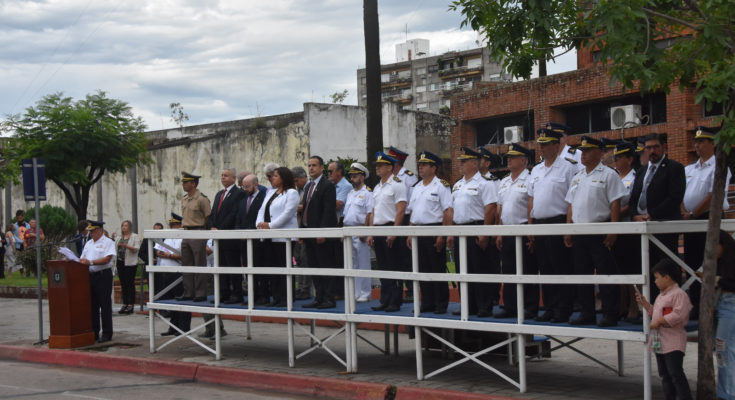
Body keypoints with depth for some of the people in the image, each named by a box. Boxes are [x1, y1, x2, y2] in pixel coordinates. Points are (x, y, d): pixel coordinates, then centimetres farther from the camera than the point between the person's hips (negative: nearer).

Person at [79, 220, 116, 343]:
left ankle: (107, 334, 0)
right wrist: (81, 261, -5)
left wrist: (90, 262, -21)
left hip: (103, 276, -7)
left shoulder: (108, 242, -3)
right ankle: (94, 332, 16)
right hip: (90, 276, 7)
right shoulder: (88, 244, 19)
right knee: (92, 305, 9)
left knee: (105, 306, -4)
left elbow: (107, 259, -15)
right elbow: (83, 259, 19)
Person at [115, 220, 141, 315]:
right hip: (120, 262, 6)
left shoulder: (135, 237, 0)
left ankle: (131, 305, -3)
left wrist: (126, 246, -24)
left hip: (130, 263, -6)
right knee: (123, 284, 7)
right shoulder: (119, 238, 18)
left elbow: (136, 248, -12)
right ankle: (125, 304, 12)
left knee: (130, 284, -6)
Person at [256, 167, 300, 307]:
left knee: (285, 268, -7)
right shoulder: (270, 193, 22)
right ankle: (276, 297, 12)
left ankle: (285, 298, -5)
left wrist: (270, 225, -17)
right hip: (270, 237, 8)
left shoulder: (291, 193, -4)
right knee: (273, 267, 8)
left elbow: (287, 213, -14)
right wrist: (259, 223, -4)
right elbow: (262, 210, 16)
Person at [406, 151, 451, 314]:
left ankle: (441, 304, 2)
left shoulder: (441, 186, -5)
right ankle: (427, 303, 16)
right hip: (418, 231, 7)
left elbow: (447, 212, -11)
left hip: (434, 231, -7)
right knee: (423, 269, 9)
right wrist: (410, 234, 12)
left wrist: (441, 235, -17)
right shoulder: (417, 187, 16)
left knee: (438, 269, -3)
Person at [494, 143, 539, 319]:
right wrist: (499, 233, 13)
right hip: (507, 233, 7)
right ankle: (509, 307, 16)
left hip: (524, 232, -7)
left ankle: (530, 308, 2)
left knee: (527, 273, -3)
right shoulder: (504, 182, 16)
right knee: (508, 271, 10)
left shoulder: (529, 181, -7)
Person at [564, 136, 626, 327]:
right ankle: (587, 313, 17)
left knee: (606, 273, -5)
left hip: (600, 231, -7)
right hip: (579, 231, 7)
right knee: (582, 273, 9)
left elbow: (615, 205, -9)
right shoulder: (577, 177, 17)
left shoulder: (608, 175, -3)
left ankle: (610, 314, 0)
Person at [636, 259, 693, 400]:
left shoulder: (679, 294, -13)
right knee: (665, 375, 13)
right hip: (659, 343, 10)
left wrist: (659, 321, -22)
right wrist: (644, 303, 20)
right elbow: (654, 313, 28)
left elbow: (678, 315, -24)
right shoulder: (661, 296, 19)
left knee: (676, 374, -11)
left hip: (673, 343, -10)